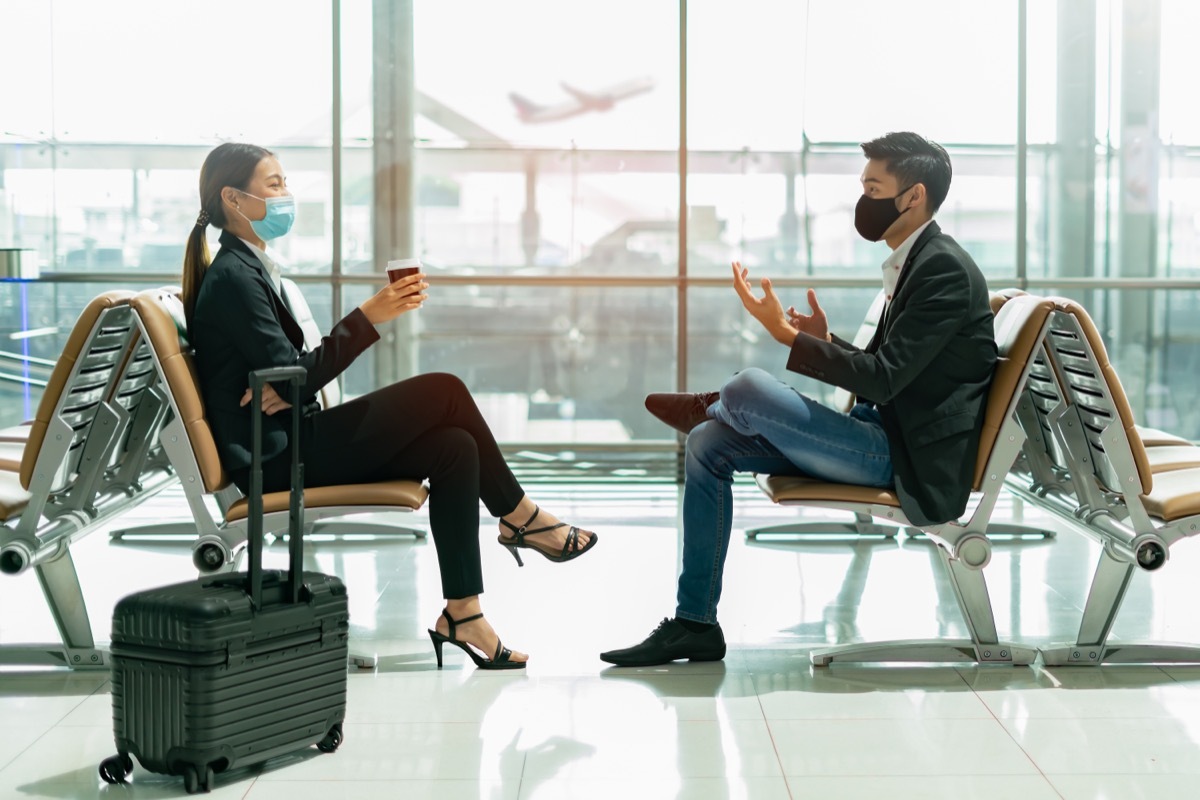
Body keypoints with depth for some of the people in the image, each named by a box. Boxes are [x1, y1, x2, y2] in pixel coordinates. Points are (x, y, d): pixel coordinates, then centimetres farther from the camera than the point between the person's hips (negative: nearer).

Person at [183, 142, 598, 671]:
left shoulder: (250, 268, 18)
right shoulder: (232, 277, -13)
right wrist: (368, 317, -19)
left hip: (291, 440, 10)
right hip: (275, 455, -10)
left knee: (454, 449, -6)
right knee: (443, 390, -15)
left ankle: (462, 615, -6)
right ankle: (520, 519, -1)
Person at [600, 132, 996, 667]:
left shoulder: (946, 270, -15)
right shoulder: (915, 263, 16)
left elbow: (884, 378, -22)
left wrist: (788, 335, -21)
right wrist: (826, 342, 4)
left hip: (907, 458, -10)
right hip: (886, 441, 10)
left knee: (748, 387, -25)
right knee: (707, 446, 3)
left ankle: (707, 406, 16)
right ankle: (694, 623, 6)